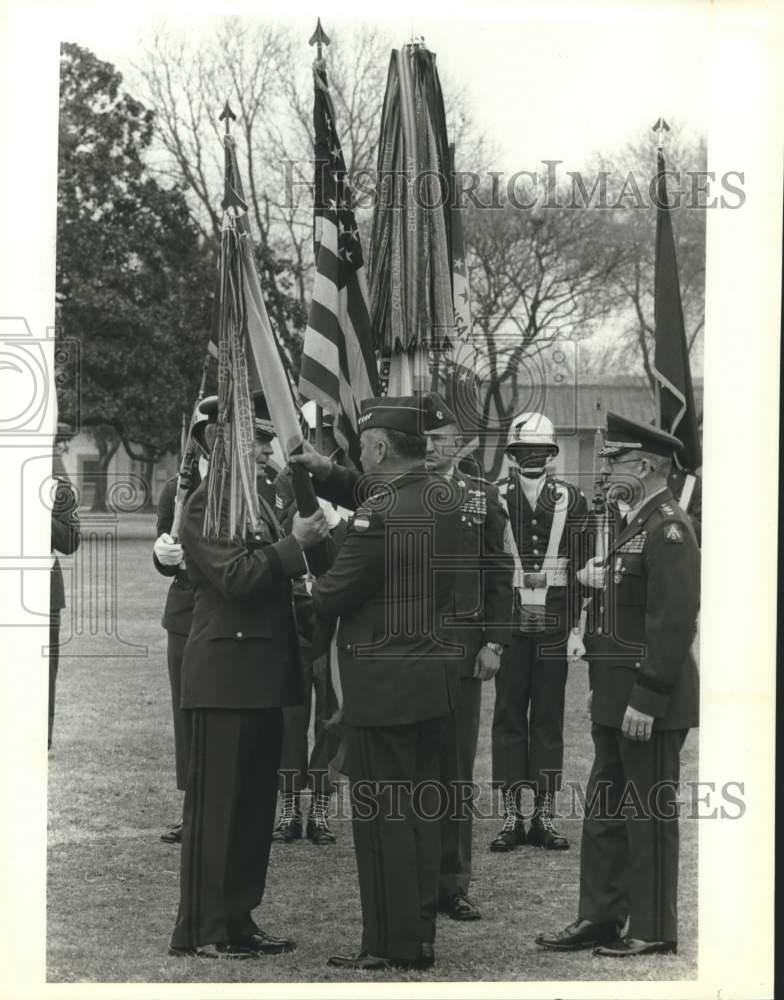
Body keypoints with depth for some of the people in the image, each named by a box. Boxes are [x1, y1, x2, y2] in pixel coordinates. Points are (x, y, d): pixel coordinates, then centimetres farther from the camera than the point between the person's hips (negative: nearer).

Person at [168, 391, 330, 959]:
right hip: (227, 672, -9)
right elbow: (235, 576, -20)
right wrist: (294, 544, -17)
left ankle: (237, 922, 18)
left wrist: (309, 543, 4)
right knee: (216, 804, -4)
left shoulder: (257, 503, 18)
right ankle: (202, 932, 1)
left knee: (255, 805, 11)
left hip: (262, 676, 9)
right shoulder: (206, 503, -10)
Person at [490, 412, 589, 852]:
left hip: (554, 629, 1)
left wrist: (579, 627, -2)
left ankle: (545, 816, 9)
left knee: (549, 720, 4)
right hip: (508, 628, -1)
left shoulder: (573, 502, 4)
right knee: (509, 718, 2)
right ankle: (512, 815, 6)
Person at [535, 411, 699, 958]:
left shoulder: (669, 529, -17)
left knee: (649, 814, 0)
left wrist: (647, 700, -23)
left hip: (649, 700, -10)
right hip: (616, 696, 10)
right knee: (605, 810, 14)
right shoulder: (637, 523, 14)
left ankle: (655, 930, 9)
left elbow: (673, 620, -22)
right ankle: (600, 918, 22)